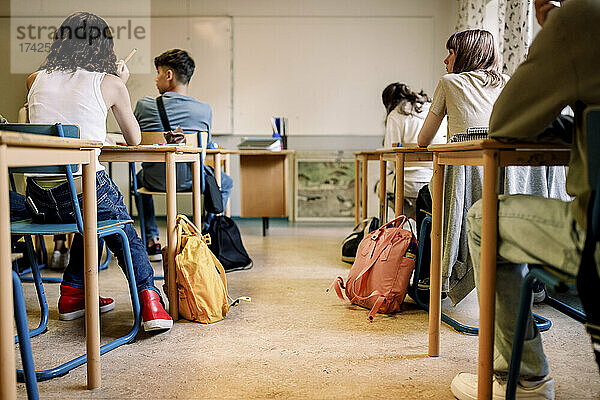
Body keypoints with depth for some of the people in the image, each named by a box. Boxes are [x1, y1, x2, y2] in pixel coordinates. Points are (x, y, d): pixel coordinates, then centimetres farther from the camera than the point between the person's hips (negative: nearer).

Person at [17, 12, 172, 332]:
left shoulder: (36, 80, 11)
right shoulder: (109, 84, 1)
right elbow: (133, 139, 13)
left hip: (39, 197, 5)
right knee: (126, 236, 22)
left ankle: (72, 294, 34)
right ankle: (149, 300, 5)